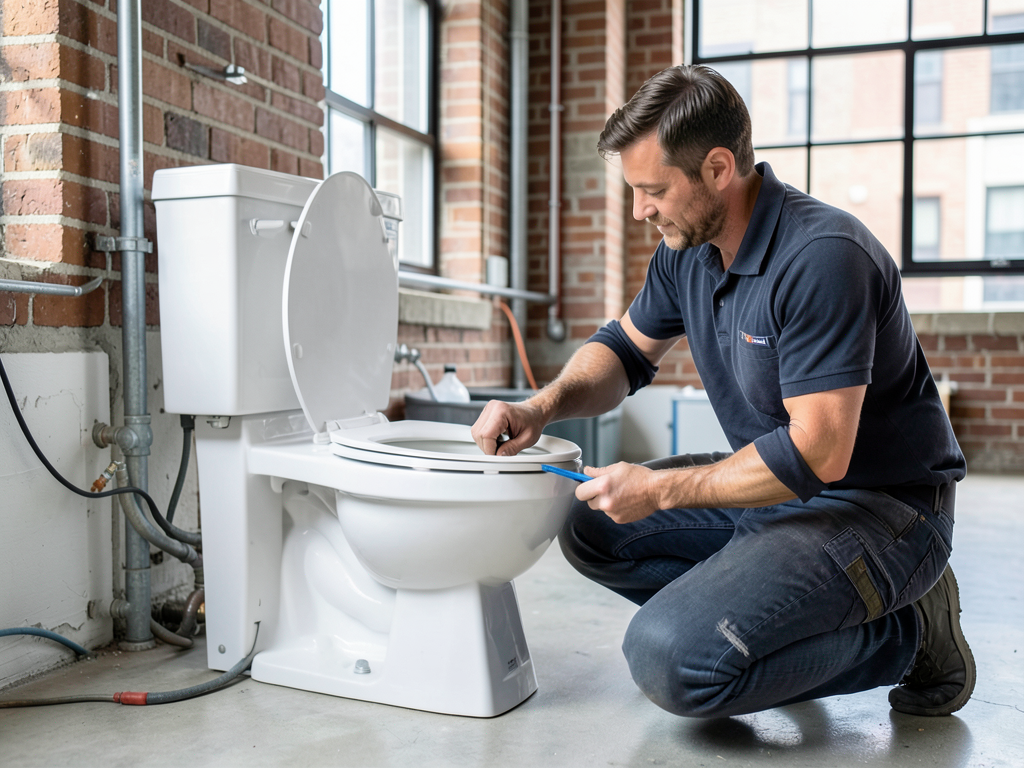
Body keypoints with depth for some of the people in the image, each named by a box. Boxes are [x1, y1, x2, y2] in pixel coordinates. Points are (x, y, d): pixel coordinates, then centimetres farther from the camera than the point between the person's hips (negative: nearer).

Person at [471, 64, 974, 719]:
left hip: (882, 506, -9)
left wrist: (661, 489, -21)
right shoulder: (688, 247, 1)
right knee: (592, 528, 7)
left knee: (672, 660, -25)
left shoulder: (823, 259, -26)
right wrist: (543, 406, -6)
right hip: (776, 481, 9)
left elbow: (816, 455, -28)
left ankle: (905, 633, -4)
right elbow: (625, 347, 14)